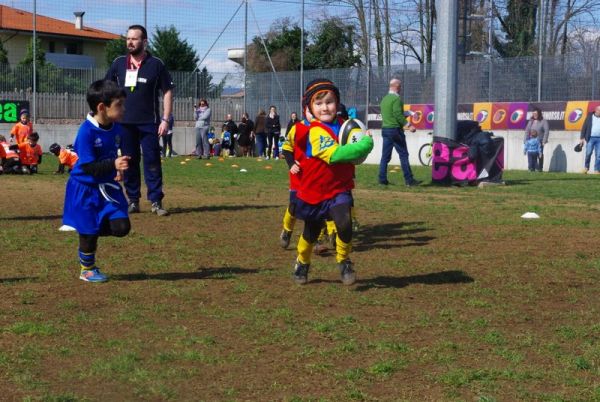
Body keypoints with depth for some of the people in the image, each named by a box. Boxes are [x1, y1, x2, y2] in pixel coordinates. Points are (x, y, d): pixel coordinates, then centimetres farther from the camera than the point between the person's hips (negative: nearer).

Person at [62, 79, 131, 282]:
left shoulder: (116, 128, -3)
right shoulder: (86, 132, -25)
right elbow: (88, 167, -27)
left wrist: (118, 169, 3)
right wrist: (113, 165, -37)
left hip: (107, 186, 6)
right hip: (85, 189, -6)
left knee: (121, 226, -5)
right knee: (89, 232, 5)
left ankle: (88, 229, 22)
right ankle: (87, 270, 27)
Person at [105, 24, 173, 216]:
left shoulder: (156, 64, 0)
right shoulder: (119, 63, 8)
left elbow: (167, 92, 0)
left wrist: (165, 119, -7)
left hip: (149, 123, -3)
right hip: (124, 122, 3)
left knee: (152, 162, -4)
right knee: (129, 162, 7)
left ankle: (156, 202, -2)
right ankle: (133, 201, 14)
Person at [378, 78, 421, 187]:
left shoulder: (385, 99, 14)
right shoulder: (396, 99, -12)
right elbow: (398, 114, -21)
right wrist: (409, 125, -19)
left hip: (385, 129, 8)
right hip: (395, 129, -8)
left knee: (385, 156, 8)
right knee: (403, 155, -3)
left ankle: (382, 179, 6)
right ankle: (409, 180, -2)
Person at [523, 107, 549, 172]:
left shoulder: (543, 121, -1)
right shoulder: (531, 122, 13)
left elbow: (546, 131, -7)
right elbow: (527, 131, 14)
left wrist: (544, 141, -13)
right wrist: (525, 141, 6)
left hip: (540, 142, -4)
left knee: (540, 155, -1)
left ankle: (540, 168, 5)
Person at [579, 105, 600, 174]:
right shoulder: (589, 117, 5)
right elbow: (584, 127, 4)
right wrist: (582, 138, -2)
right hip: (590, 138, -2)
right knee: (588, 153, -8)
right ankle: (586, 167, 12)